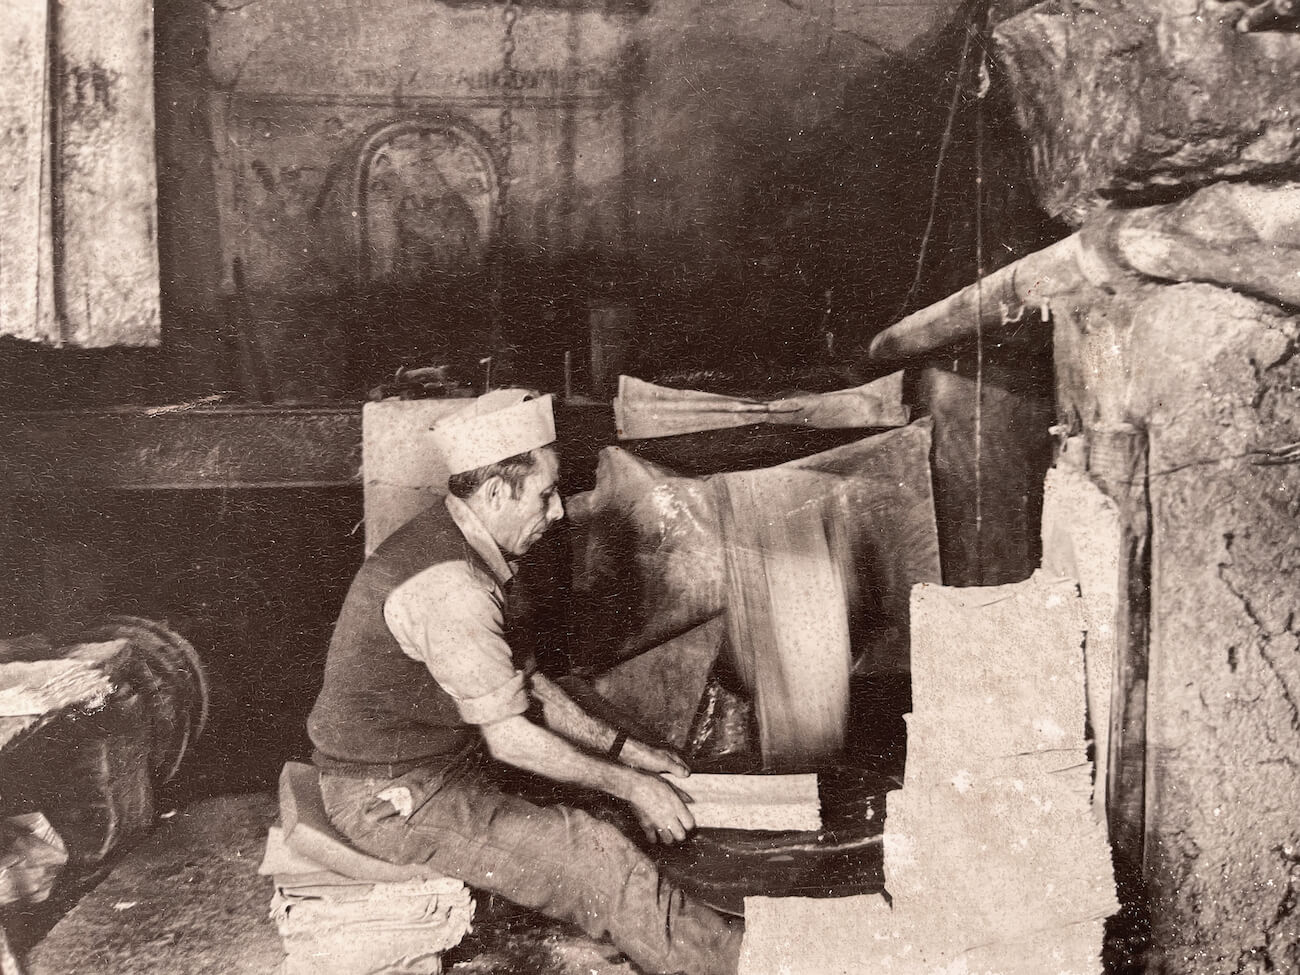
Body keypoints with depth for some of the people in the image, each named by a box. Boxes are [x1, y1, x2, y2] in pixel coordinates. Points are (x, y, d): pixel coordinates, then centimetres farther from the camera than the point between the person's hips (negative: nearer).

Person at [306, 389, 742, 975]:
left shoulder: (452, 542, 4)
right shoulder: (449, 585, -28)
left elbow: (520, 683, 11)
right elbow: (509, 738, -23)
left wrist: (623, 750, 8)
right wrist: (631, 787, -12)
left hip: (440, 760, 10)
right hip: (394, 798, -10)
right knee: (599, 859, -15)